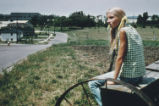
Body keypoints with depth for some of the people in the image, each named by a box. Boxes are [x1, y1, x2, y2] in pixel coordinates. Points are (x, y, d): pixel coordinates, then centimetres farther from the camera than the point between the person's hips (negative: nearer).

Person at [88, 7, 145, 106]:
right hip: (139, 76, 9)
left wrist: (114, 80, -12)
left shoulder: (123, 31, -13)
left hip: (128, 77, -9)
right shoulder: (132, 29, 12)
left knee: (92, 84, 0)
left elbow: (120, 58, -16)